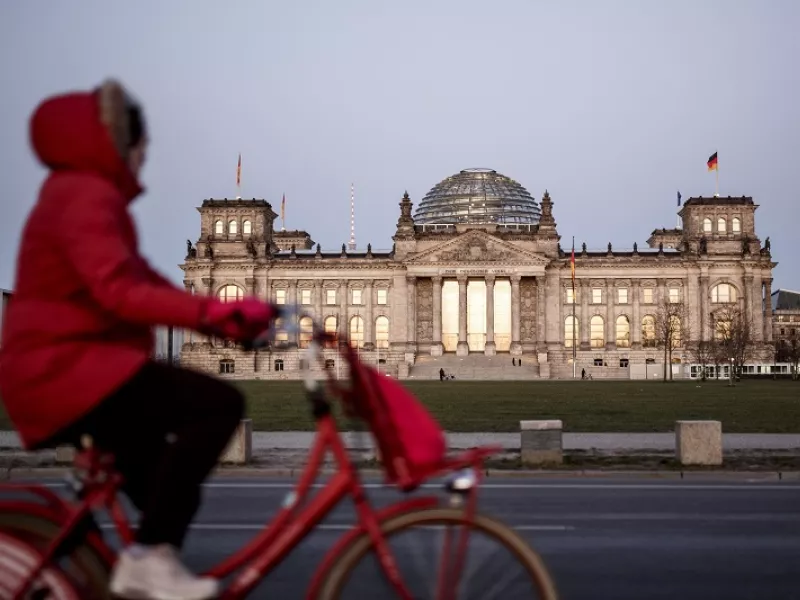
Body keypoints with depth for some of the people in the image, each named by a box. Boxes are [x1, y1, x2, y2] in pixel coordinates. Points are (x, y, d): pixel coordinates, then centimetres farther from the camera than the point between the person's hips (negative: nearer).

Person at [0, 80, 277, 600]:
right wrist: (213, 312, -36)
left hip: (68, 369, 11)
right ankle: (150, 557, -18)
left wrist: (222, 315, 9)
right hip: (66, 368, -11)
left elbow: (143, 282, 18)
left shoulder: (88, 195, 21)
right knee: (220, 404, -22)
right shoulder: (85, 195, -14)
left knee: (169, 488, 18)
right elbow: (118, 290, -29)